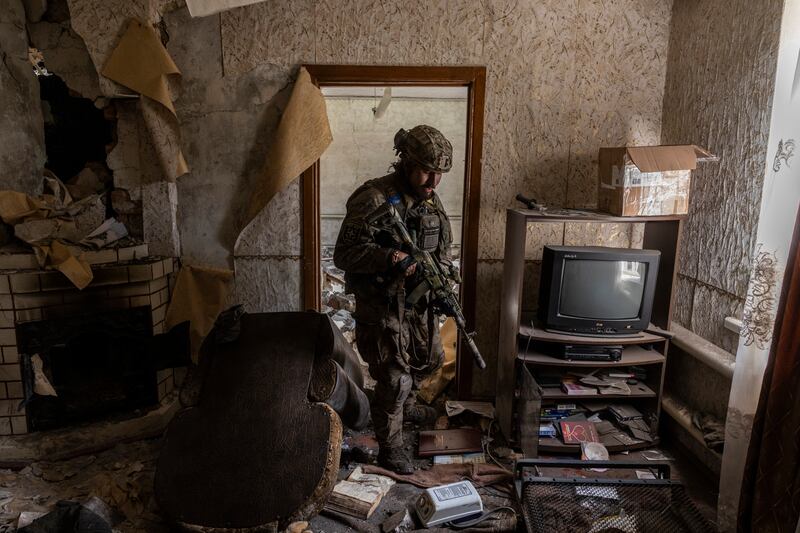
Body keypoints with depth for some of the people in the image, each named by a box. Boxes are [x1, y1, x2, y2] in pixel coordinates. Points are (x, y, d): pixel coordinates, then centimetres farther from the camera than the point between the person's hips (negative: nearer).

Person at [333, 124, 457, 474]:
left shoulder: (431, 201, 4)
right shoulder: (373, 199, -22)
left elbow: (442, 250, 13)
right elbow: (344, 254, -24)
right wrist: (388, 258, -37)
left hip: (419, 302, 8)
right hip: (381, 307, -8)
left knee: (430, 359, 24)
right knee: (394, 381, 0)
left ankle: (406, 405, 53)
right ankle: (390, 448, 24)